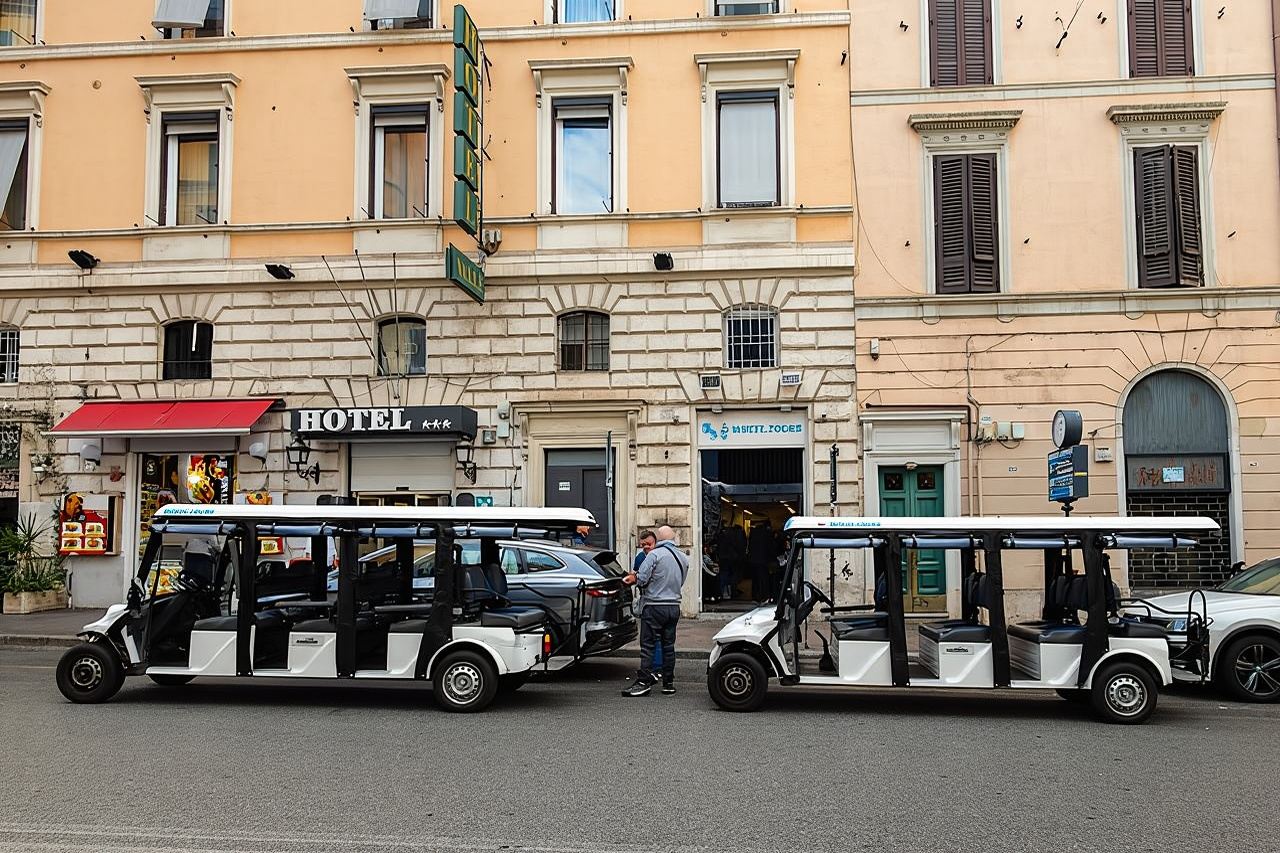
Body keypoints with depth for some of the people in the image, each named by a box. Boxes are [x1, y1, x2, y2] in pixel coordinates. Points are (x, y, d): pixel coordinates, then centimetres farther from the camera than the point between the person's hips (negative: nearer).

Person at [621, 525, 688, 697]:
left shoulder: (655, 554, -12)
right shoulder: (683, 558, 10)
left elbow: (641, 578, -17)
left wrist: (634, 578, 6)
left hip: (654, 606, -6)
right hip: (674, 606, 6)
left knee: (648, 644, -2)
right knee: (668, 645, 11)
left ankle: (644, 681, -3)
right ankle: (669, 683, 14)